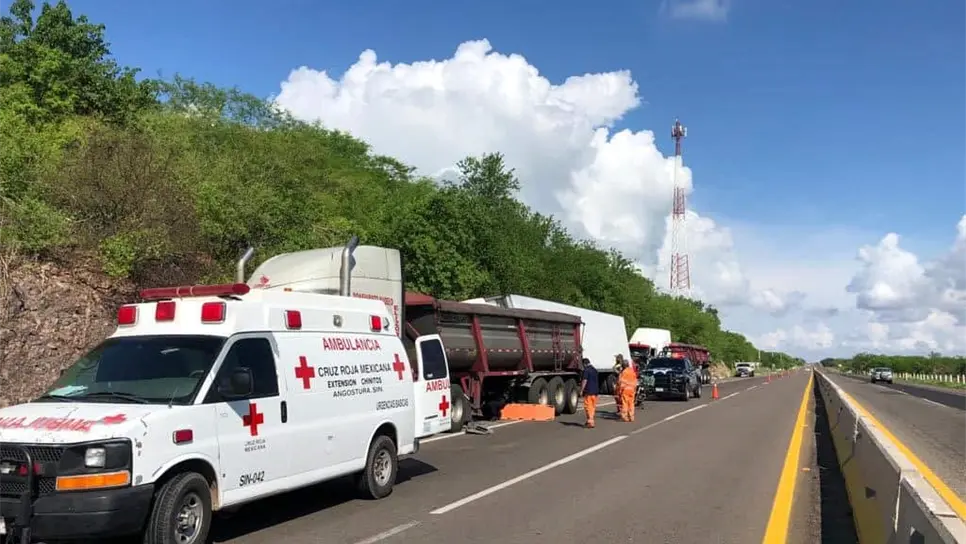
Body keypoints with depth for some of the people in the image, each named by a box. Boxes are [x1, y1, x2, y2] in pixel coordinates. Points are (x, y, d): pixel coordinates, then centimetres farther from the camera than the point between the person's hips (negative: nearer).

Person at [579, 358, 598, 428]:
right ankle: (591, 421, 20)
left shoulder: (586, 370, -13)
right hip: (595, 391, 8)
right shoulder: (595, 370, 14)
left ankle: (590, 422, -9)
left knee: (588, 407, -5)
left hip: (588, 391, -8)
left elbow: (584, 381, -18)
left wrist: (581, 390, -14)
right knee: (593, 406, 13)